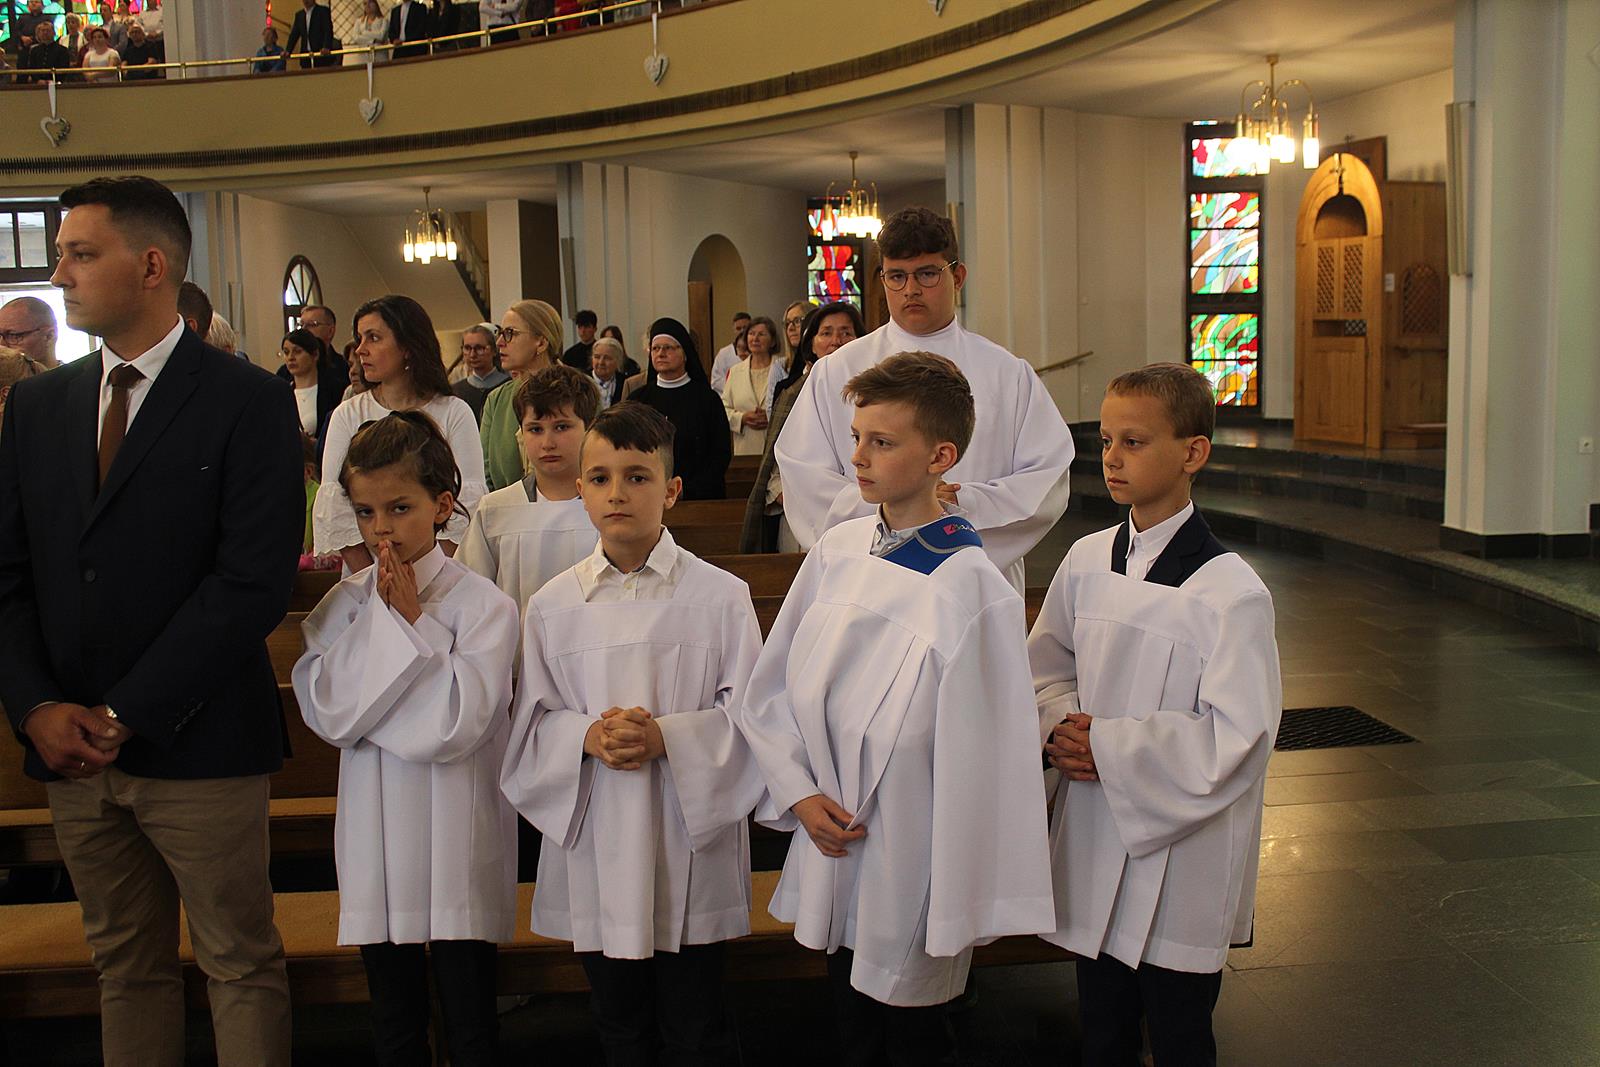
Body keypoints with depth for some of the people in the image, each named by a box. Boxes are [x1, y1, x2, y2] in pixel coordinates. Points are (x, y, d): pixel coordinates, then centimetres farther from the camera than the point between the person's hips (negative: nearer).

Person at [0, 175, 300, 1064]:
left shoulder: (249, 401, -8)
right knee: (127, 966, 16)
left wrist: (125, 715, -14)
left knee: (242, 966, 6)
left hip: (196, 747, -5)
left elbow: (254, 582, -15)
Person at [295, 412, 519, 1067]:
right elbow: (327, 713, -9)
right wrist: (386, 618, -12)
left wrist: (410, 616, -12)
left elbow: (456, 725, -18)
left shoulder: (483, 606, -9)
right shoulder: (345, 605, 4)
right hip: (377, 844, 4)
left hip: (457, 847, -3)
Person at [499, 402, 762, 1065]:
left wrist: (667, 737, -21)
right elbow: (531, 721, 4)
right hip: (597, 843, 3)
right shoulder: (553, 605, 2)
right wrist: (588, 736, -15)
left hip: (689, 840, -2)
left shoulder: (720, 595, -6)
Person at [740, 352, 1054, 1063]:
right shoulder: (836, 551, -2)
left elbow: (981, 752, -17)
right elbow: (770, 690, 7)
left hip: (908, 875, -5)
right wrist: (799, 792, -7)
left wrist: (960, 907, -14)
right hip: (830, 855, 5)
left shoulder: (968, 585, -19)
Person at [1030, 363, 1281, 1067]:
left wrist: (1105, 746, -19)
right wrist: (1062, 729, -9)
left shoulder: (1230, 591, -17)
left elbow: (1234, 738, -21)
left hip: (1180, 858, -5)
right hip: (1093, 842, 5)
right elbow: (1047, 664, 12)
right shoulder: (1087, 561, 1)